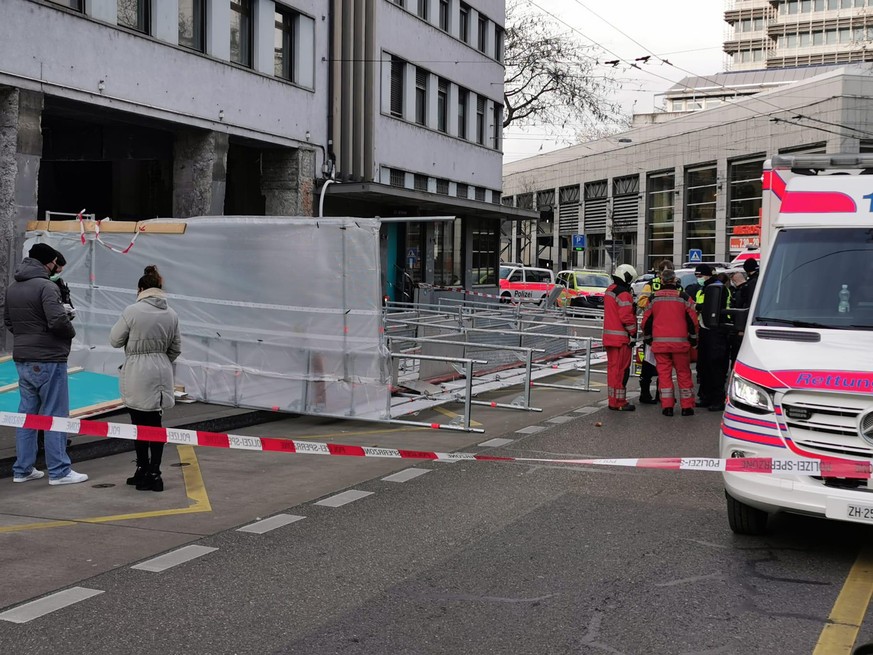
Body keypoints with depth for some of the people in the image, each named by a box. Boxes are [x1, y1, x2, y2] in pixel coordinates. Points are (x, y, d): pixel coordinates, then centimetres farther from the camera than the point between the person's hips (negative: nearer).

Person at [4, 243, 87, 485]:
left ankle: (22, 469, 19)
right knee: (55, 416, -1)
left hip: (22, 360, 8)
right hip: (48, 361, -8)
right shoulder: (46, 286, -16)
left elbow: (8, 321, 18)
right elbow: (58, 320, -23)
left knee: (26, 414, 14)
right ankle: (59, 471, 4)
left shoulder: (12, 288, 11)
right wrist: (71, 332, -5)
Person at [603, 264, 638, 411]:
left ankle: (613, 400, 22)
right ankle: (619, 402, -2)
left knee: (613, 368, 15)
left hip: (609, 336, 10)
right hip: (621, 338, -10)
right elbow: (626, 317, -20)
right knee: (621, 370, -5)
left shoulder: (609, 290, 15)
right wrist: (633, 333, -10)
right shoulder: (623, 294, -16)